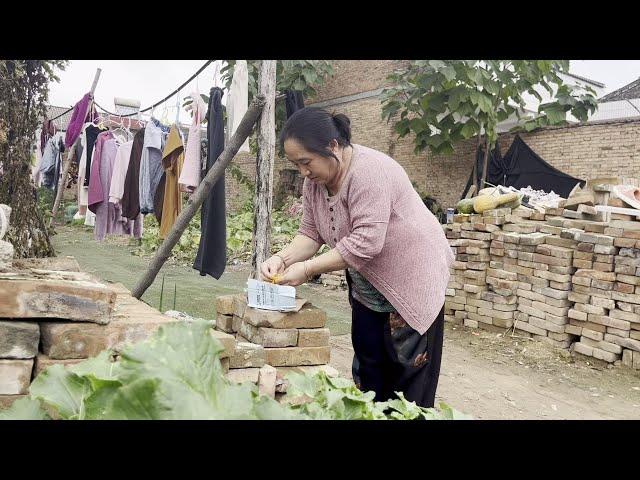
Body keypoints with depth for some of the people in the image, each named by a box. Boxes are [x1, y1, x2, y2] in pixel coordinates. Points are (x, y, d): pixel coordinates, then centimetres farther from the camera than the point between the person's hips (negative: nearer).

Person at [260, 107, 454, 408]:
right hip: (368, 290, 8)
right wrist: (282, 259, -18)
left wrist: (307, 268, -30)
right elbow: (310, 233, 0)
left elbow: (366, 242, -33)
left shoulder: (370, 171, -28)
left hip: (412, 282, -8)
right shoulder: (314, 180, -2)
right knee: (367, 369, 13)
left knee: (408, 379, -1)